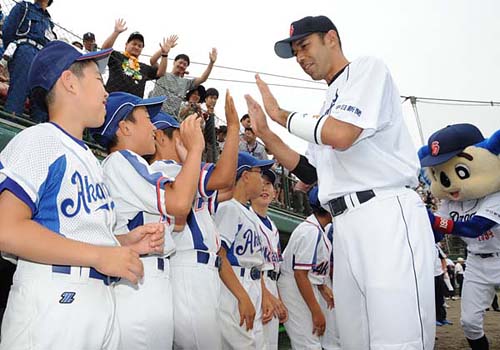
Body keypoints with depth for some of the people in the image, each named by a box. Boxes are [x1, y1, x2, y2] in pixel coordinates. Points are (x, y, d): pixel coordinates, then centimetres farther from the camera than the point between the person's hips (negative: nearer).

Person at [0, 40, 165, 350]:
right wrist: (98, 255, -19)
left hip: (103, 302, 8)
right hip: (53, 301, -8)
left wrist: (125, 243, 6)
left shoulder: (88, 158, 20)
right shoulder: (38, 140, -6)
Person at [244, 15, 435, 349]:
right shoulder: (328, 108, 26)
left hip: (386, 215, -8)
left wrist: (281, 114, -1)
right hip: (347, 225, 9)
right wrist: (265, 133, 19)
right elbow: (310, 172, 26)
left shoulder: (367, 68, 2)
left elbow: (341, 135, -15)